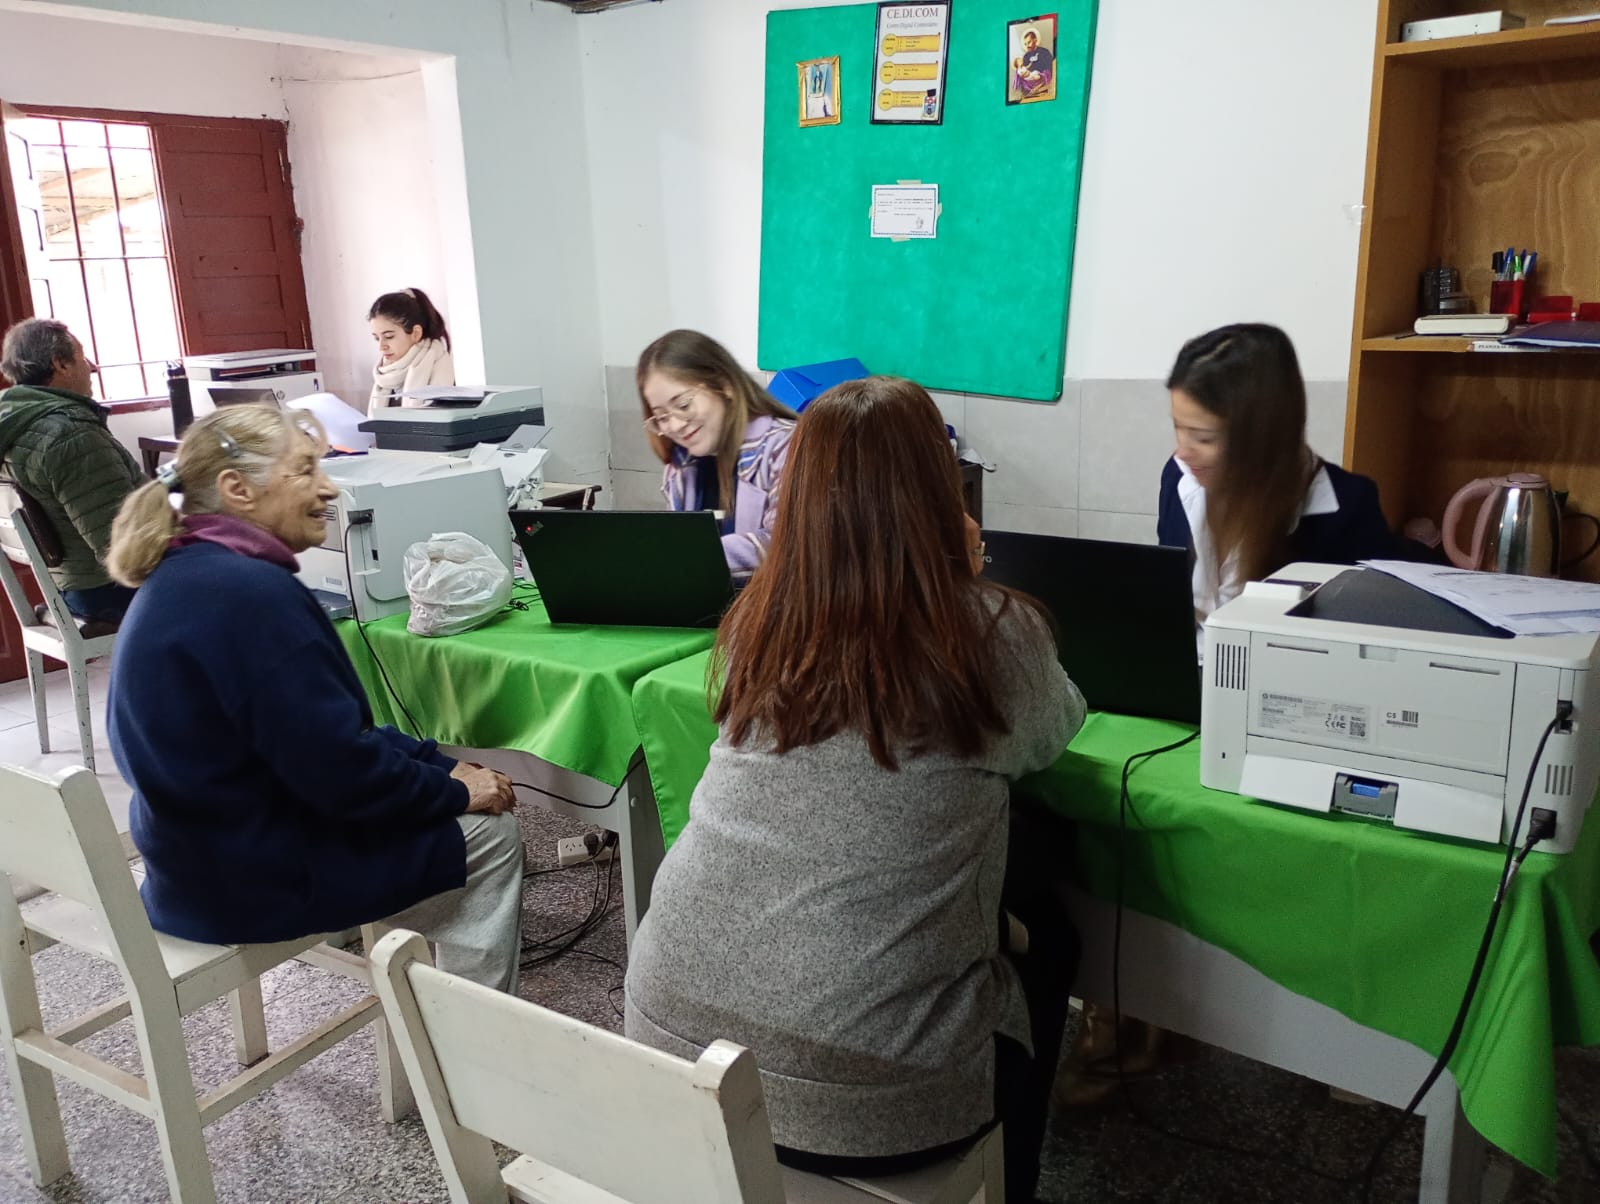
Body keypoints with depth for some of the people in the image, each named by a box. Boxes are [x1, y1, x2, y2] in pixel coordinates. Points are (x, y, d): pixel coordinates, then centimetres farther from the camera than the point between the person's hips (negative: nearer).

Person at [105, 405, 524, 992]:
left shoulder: (185, 574, 6)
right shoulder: (252, 593, -27)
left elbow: (328, 733, 10)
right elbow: (339, 771, -26)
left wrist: (441, 764, 4)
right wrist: (454, 787, -10)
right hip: (259, 874, -10)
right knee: (490, 832, 3)